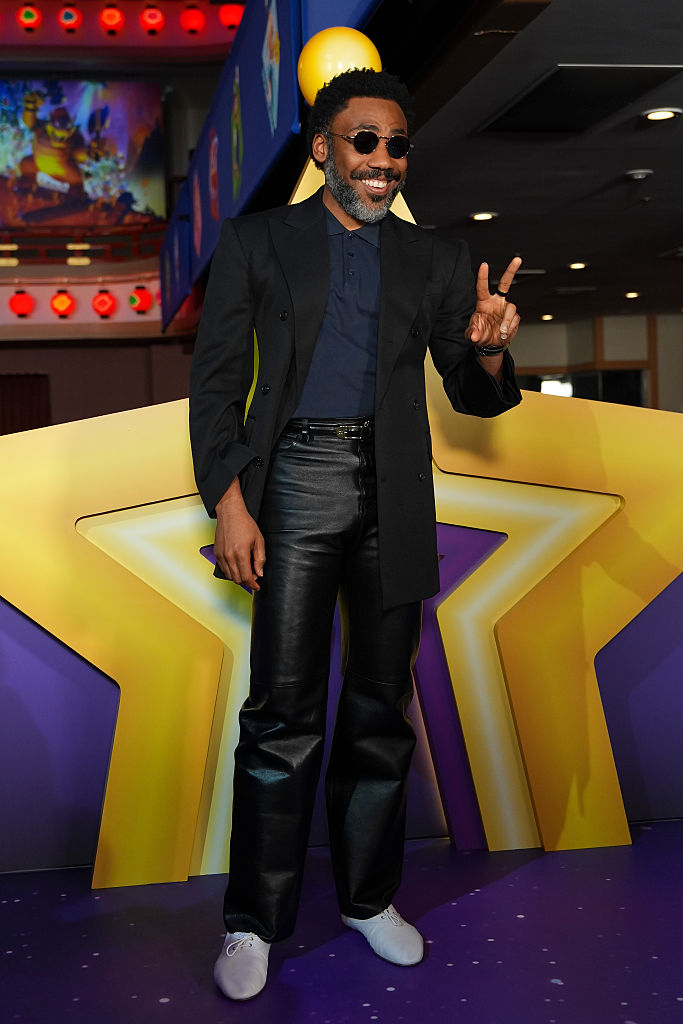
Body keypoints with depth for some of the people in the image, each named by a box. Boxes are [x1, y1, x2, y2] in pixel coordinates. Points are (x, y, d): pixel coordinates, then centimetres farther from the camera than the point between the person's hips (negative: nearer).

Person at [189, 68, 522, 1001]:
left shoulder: (435, 260, 13)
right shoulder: (256, 242, 6)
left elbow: (474, 397, 11)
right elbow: (216, 377, 1)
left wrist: (490, 353, -13)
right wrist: (228, 501, -10)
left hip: (394, 496, 3)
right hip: (297, 482, -2)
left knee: (382, 707, 9)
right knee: (283, 710, -3)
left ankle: (369, 896, 25)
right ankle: (256, 920, 10)